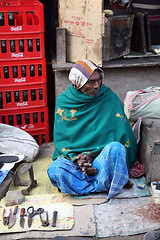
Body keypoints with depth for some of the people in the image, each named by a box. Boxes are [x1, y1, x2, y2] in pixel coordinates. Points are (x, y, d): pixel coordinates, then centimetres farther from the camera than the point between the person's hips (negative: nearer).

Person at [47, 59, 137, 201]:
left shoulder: (109, 98, -5)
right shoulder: (63, 101, 0)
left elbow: (120, 131, -7)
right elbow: (60, 138, 2)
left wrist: (90, 156, -15)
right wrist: (75, 158, -18)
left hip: (102, 154, -1)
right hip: (73, 156, 2)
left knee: (115, 148, -35)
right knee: (55, 171, -30)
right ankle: (101, 186, -16)